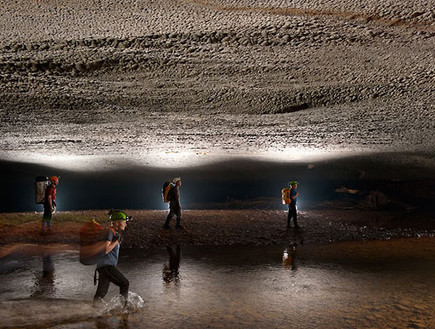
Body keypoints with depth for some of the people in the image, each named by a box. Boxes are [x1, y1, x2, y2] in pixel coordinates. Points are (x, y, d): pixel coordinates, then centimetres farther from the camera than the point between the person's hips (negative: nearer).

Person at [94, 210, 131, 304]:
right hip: (106, 265, -10)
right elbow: (106, 250, -21)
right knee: (125, 283, -10)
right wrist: (117, 241, -18)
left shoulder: (115, 233, 17)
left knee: (101, 293, 10)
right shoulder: (110, 232, -13)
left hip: (108, 265, 10)